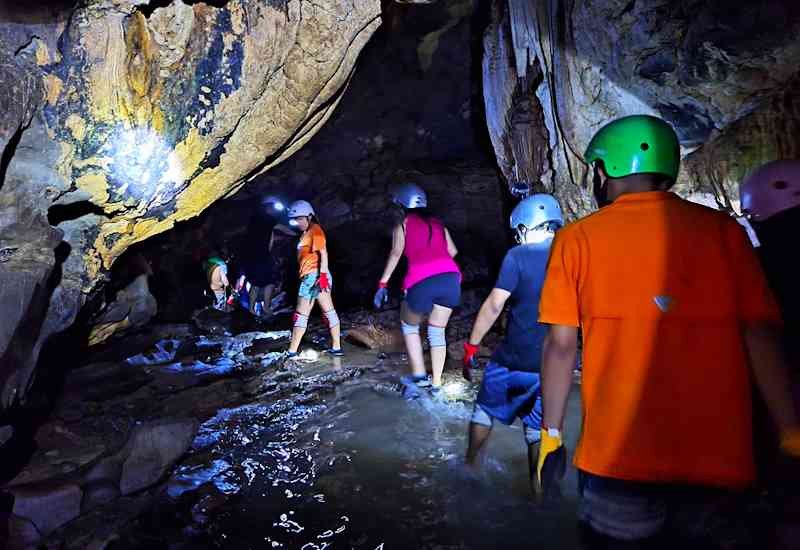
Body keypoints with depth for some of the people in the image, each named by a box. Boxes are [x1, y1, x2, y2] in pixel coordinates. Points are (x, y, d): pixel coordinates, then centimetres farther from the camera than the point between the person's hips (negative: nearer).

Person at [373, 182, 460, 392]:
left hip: (421, 282, -3)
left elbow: (396, 253, 2)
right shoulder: (437, 223, 27)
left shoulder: (403, 224, 16)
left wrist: (383, 283, -1)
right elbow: (453, 251, 19)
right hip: (450, 277, 4)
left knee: (409, 326, 23)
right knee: (437, 332, 20)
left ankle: (419, 375, 15)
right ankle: (436, 383, 20)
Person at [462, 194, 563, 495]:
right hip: (551, 365, 4)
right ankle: (537, 489, 25)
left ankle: (469, 464, 36)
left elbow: (494, 305, -16)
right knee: (537, 428, 18)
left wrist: (471, 347, -7)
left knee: (485, 409, 20)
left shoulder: (517, 257, -12)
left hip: (513, 359, -3)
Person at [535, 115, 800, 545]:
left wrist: (551, 435, 5)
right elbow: (760, 336, -2)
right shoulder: (723, 231, 1)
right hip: (717, 460, 2)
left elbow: (561, 345, -4)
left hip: (617, 457, -2)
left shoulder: (578, 238, -3)